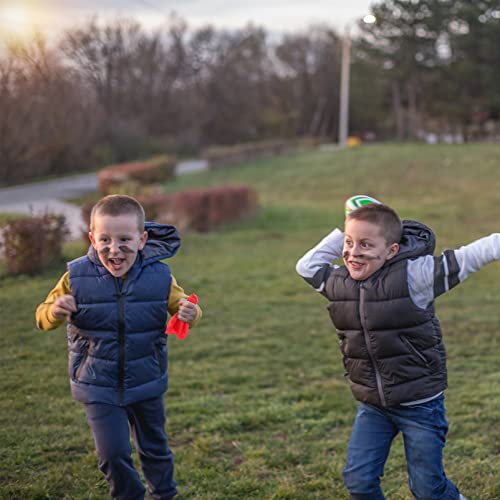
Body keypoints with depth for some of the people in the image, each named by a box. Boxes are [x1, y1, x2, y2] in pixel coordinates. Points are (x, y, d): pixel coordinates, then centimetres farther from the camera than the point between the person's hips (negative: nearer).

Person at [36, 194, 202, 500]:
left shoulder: (160, 277, -14)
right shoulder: (76, 277, -16)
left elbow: (182, 305, 0)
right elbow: (44, 319, -6)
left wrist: (191, 314, -24)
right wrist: (55, 311, -31)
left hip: (146, 382, 1)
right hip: (98, 385, -1)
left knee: (154, 446, 19)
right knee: (112, 452, 0)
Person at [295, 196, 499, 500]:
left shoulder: (413, 275, -19)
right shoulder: (338, 282, -2)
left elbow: (466, 259, -19)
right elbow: (306, 266, 12)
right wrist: (344, 233, 2)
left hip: (419, 403, -5)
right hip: (372, 406, 5)